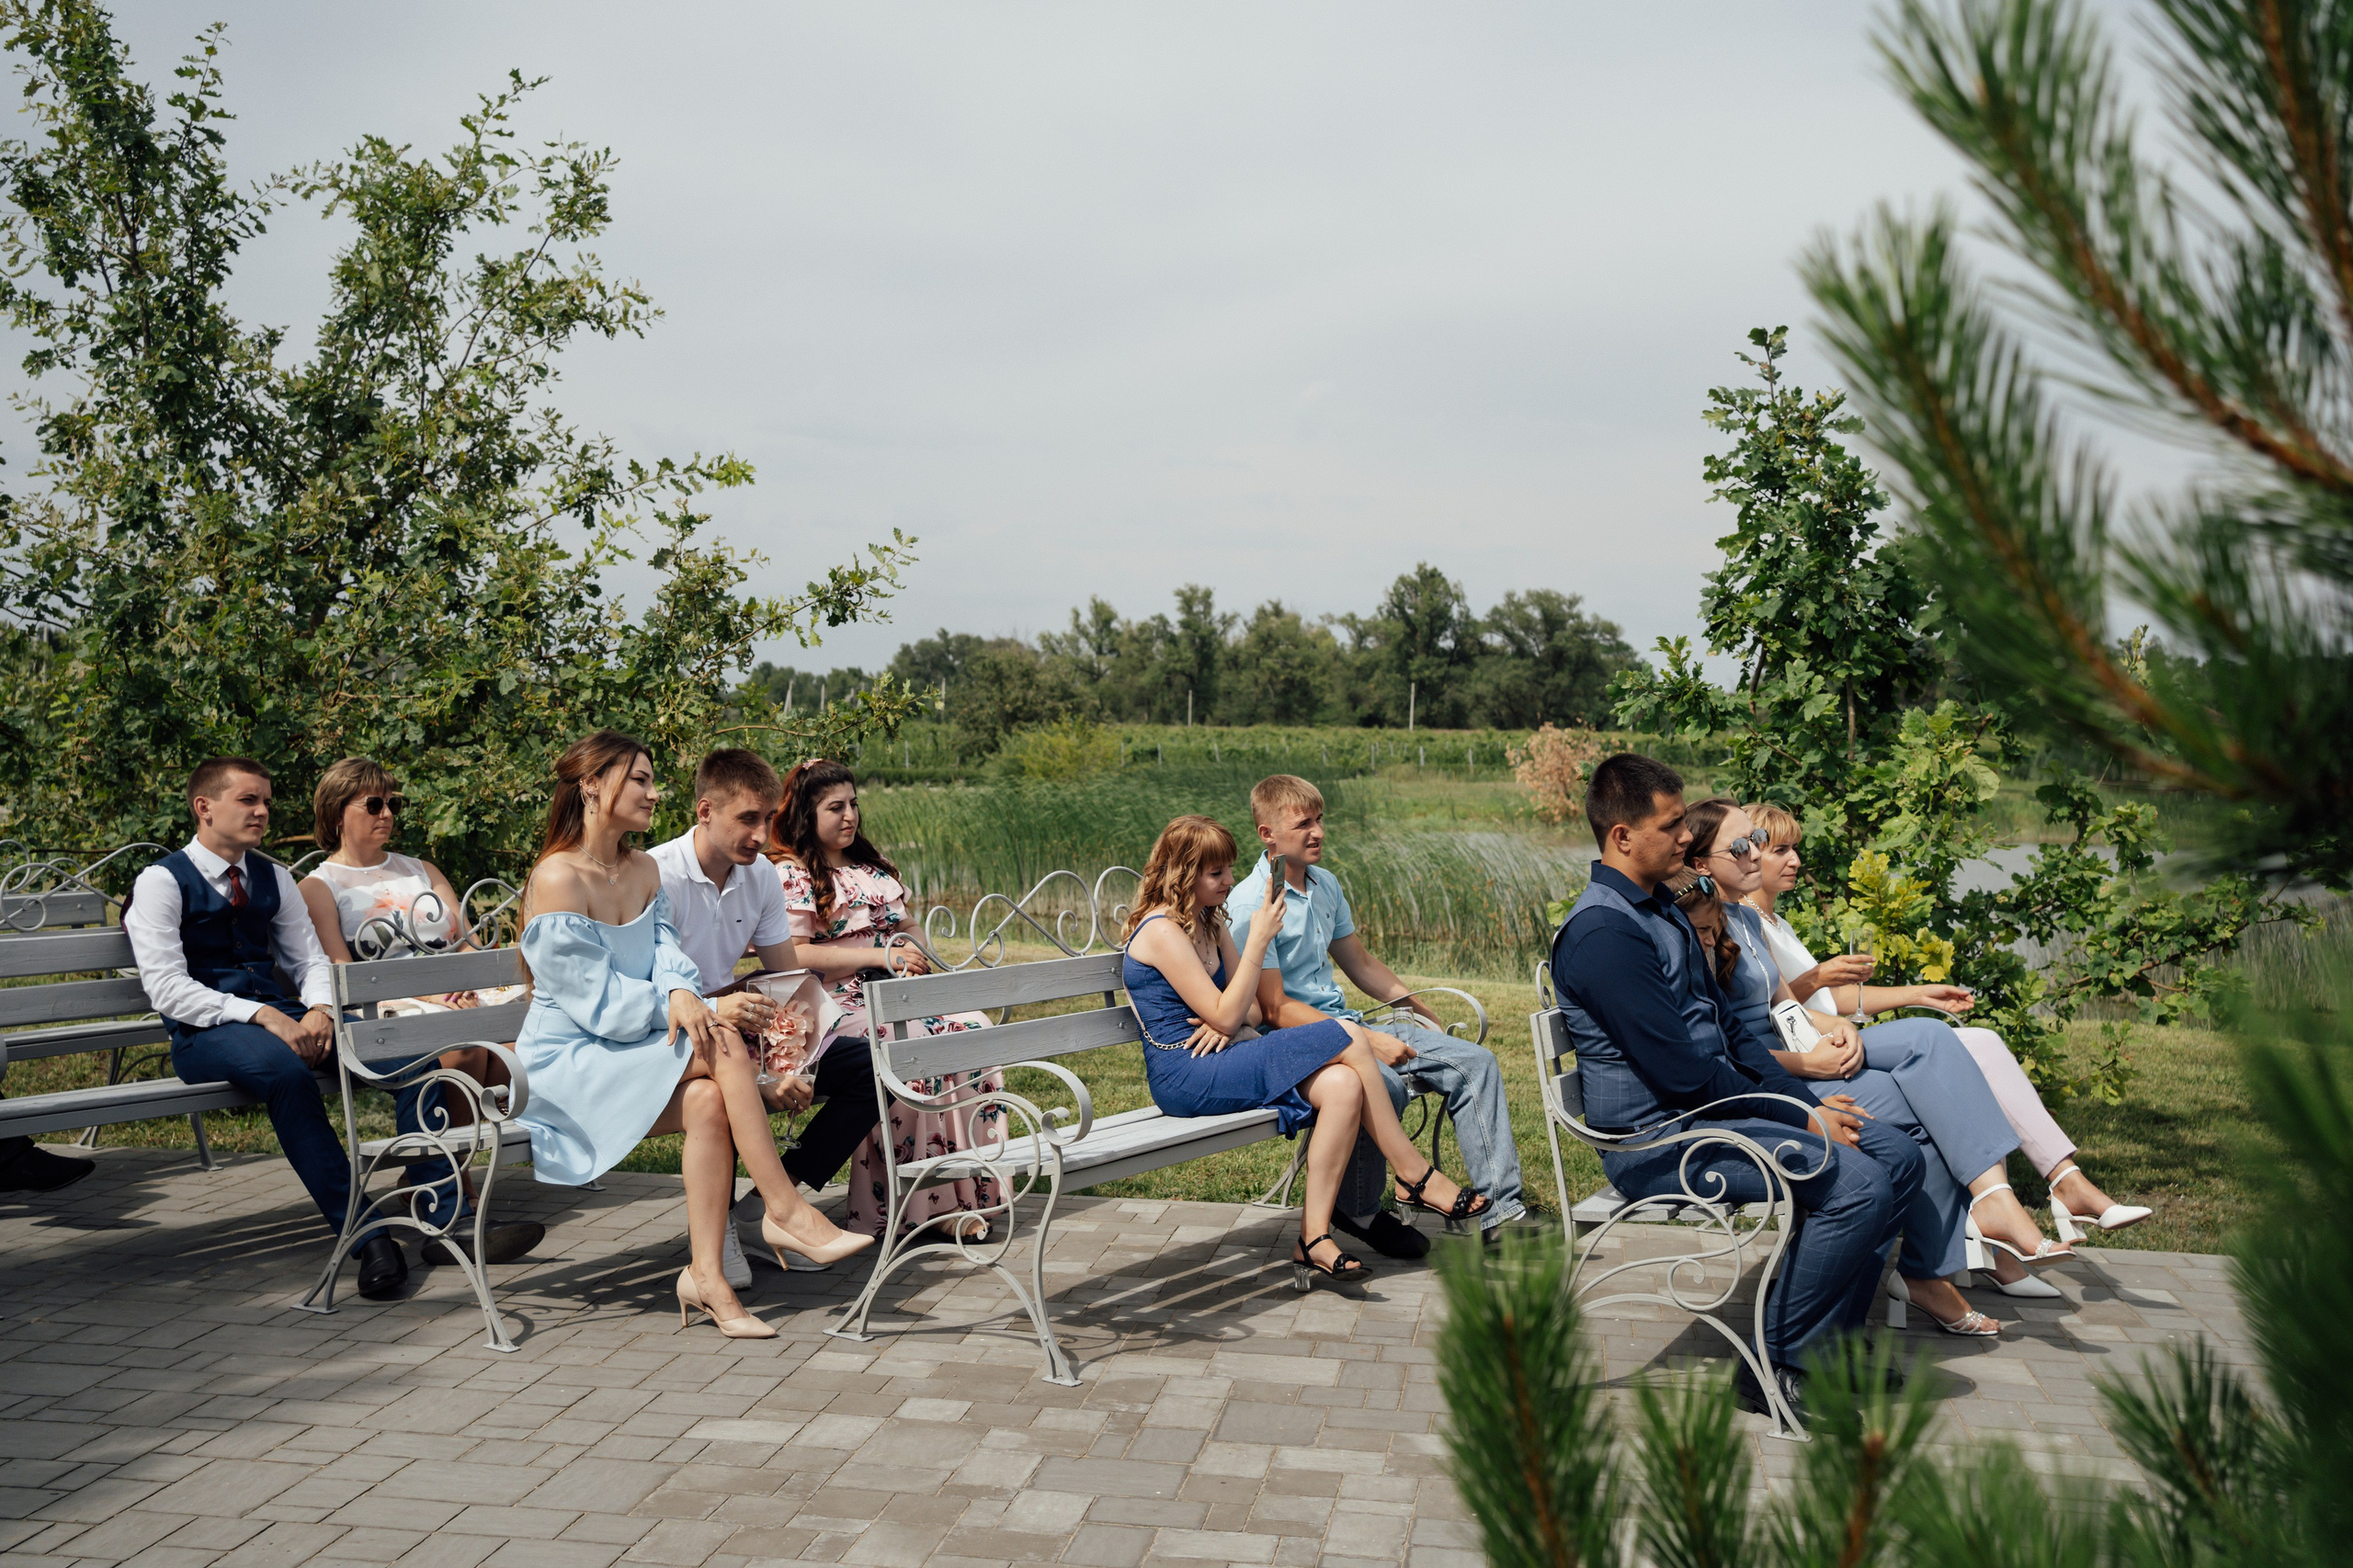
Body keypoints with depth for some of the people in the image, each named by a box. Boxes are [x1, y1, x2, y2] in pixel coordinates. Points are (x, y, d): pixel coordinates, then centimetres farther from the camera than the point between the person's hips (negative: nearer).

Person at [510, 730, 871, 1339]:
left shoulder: (645, 870, 11)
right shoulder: (557, 879, -15)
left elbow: (666, 951, 3)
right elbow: (595, 999, -17)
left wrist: (680, 992, -22)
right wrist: (713, 1014, -17)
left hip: (635, 1044, 7)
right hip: (570, 1058, -7)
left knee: (708, 1102, -26)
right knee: (722, 1046, -26)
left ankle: (706, 1274, -23)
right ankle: (785, 1210, -22)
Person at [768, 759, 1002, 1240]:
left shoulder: (869, 865, 24)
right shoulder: (789, 875, 1)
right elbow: (792, 955, -12)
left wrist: (914, 957, 1)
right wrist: (880, 956, -17)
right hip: (839, 1006, -7)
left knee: (973, 1032, -21)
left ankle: (964, 1191, -20)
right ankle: (927, 1204, -25)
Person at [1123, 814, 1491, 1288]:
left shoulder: (1207, 922, 16)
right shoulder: (1162, 931, -14)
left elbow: (1246, 1006, 14)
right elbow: (1226, 1016, -17)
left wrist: (1224, 1023, -11)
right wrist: (1259, 938, -17)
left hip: (1218, 1060, 9)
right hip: (1186, 1077, -9)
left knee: (1343, 1085, -18)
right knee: (1346, 1039, -17)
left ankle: (1313, 1239, -17)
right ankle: (1416, 1177, -5)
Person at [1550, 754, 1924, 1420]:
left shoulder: (1665, 913, 16)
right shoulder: (1601, 930, -19)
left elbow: (1728, 1029, 18)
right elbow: (1682, 1072, -21)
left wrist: (1809, 1103, 5)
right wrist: (1801, 1121, -13)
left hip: (1715, 1107, 10)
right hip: (1659, 1139, -10)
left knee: (1898, 1155, 5)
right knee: (1859, 1184, -22)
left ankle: (1831, 1338, 12)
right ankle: (1774, 1366, -8)